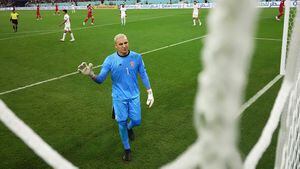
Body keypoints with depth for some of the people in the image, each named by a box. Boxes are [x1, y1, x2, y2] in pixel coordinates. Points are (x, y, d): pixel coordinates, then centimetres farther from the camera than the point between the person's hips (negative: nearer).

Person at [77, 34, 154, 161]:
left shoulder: (137, 57, -9)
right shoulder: (110, 60, -13)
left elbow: (143, 75, 2)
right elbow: (100, 79, -13)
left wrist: (150, 93, 3)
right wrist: (91, 74, -34)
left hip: (134, 95, 1)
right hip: (119, 97, -1)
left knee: (136, 121, 2)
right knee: (122, 123, 1)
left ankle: (129, 128, 44)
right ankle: (127, 149, 26)